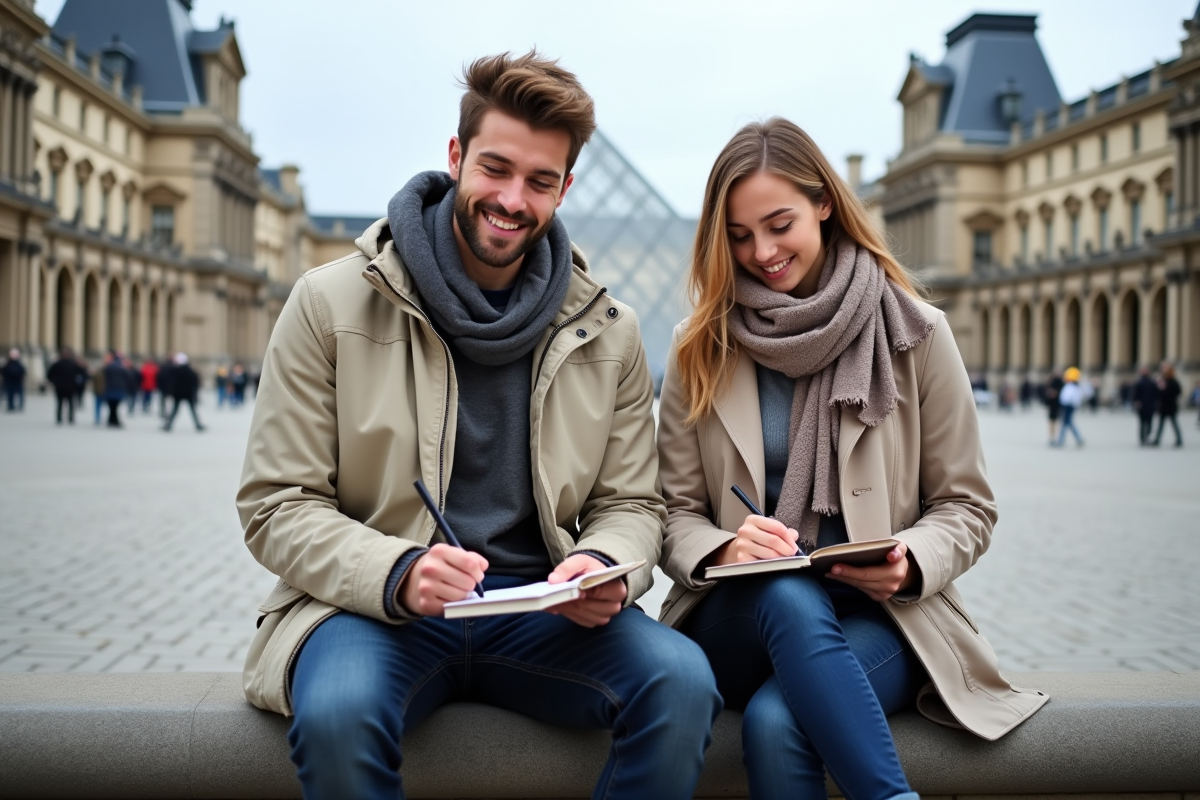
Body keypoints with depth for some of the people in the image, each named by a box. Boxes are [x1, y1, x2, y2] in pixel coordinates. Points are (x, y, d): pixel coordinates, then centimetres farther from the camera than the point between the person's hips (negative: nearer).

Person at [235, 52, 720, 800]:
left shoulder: (608, 332, 7)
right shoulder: (332, 303, -2)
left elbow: (630, 504, 11)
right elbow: (277, 505, -3)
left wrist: (606, 568, -14)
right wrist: (397, 573, -22)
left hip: (542, 613, 3)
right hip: (377, 608, -2)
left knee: (683, 682, -26)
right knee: (338, 713, -36)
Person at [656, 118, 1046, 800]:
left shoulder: (915, 335, 4)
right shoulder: (701, 351, 8)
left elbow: (967, 506, 7)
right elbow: (675, 512, 6)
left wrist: (910, 564, -15)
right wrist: (722, 552, -17)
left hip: (877, 616, -1)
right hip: (739, 620, 2)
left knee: (776, 723, -35)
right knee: (790, 596, -36)